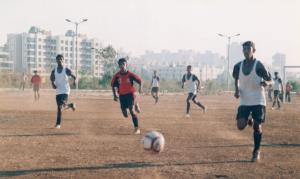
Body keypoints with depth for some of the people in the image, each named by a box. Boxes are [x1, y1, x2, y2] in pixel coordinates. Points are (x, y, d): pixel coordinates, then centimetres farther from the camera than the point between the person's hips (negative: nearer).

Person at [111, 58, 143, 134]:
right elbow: (113, 85, 7)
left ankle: (137, 128, -12)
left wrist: (140, 88, -21)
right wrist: (115, 95, -1)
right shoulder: (116, 76, -5)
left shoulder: (130, 74, -12)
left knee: (132, 110, -18)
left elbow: (139, 80, -3)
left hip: (130, 94, -3)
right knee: (125, 114, 3)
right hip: (122, 95, 3)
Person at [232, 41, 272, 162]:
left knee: (257, 127, -2)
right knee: (240, 126, -11)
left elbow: (269, 80, -2)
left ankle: (256, 151, 17)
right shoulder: (238, 66, 1)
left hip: (258, 101, -3)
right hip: (244, 101, 3)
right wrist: (237, 90, 1)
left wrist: (265, 83, -26)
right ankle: (249, 120, 26)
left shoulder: (259, 65, -10)